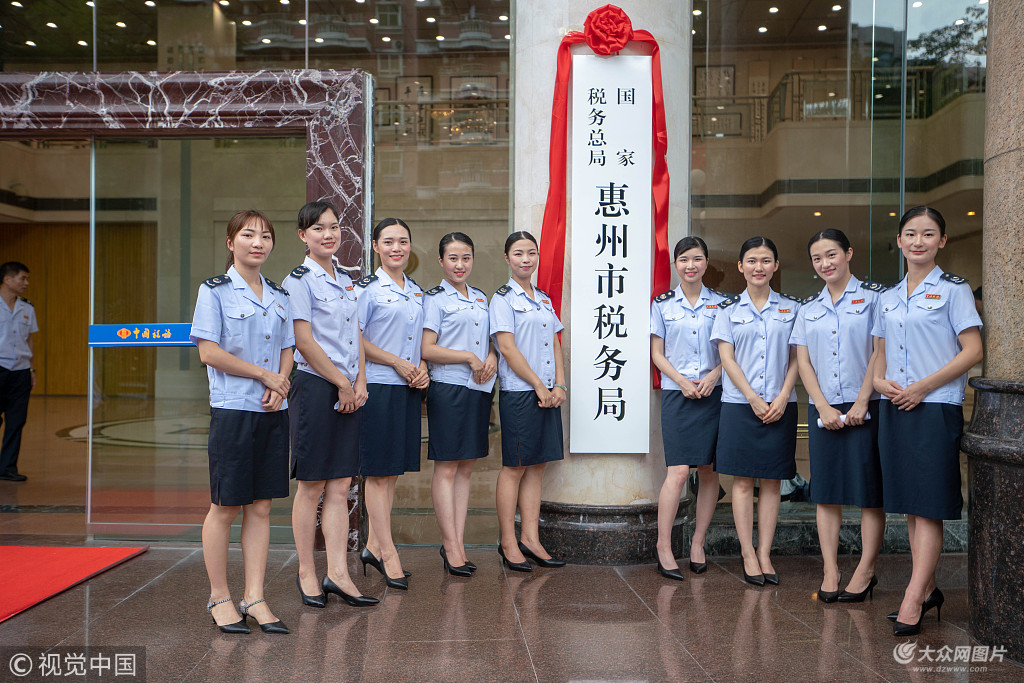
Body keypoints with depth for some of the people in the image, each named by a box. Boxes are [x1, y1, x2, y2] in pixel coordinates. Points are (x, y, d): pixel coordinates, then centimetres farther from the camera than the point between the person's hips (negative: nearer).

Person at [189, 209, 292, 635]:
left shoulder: (279, 296, 14)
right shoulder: (215, 291, -2)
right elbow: (209, 352, -10)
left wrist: (280, 385, -5)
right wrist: (264, 375, -10)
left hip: (274, 411, 5)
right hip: (232, 409, -5)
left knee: (260, 506, 7)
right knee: (225, 506, 3)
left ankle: (255, 598, 14)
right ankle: (219, 598, 17)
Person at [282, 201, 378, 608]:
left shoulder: (346, 281, 16)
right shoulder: (299, 280, -6)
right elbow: (305, 341, -12)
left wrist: (360, 382, 2)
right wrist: (343, 383, -9)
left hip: (347, 391, 7)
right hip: (315, 387, -7)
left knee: (340, 487, 6)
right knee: (311, 486, 2)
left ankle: (337, 574, 10)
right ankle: (306, 573, 14)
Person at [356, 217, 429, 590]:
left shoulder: (417, 291, 15)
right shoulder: (367, 288, -4)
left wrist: (422, 367, 3)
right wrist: (397, 363, -12)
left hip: (409, 389, 7)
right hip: (379, 387, -7)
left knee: (393, 470, 10)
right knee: (379, 471, -2)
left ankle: (373, 546, 20)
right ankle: (388, 552, 5)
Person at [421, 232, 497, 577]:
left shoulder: (481, 298, 16)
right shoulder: (434, 299, -3)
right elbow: (427, 349, -10)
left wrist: (492, 357, 0)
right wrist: (470, 358, -14)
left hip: (479, 389, 7)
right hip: (448, 388, -6)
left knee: (465, 467, 9)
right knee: (446, 468, -2)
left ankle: (456, 542, 15)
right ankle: (451, 546, 3)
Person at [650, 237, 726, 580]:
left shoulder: (721, 303, 8)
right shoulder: (663, 303, 6)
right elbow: (657, 353, 5)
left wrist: (713, 376, -9)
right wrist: (682, 382, -8)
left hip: (714, 393, 2)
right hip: (676, 394, -2)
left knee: (709, 471, 4)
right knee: (678, 471, -10)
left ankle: (698, 542, 17)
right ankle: (663, 546, -2)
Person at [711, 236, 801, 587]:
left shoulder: (791, 308, 8)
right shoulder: (728, 309, 5)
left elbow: (796, 358, 5)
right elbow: (726, 357, -1)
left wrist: (782, 398, -8)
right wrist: (754, 399, -10)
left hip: (780, 406, 1)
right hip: (740, 404, -1)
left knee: (772, 480, 4)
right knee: (743, 480, 0)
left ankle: (765, 553, 11)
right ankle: (748, 555, 8)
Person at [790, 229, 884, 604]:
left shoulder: (873, 296, 1)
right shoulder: (808, 308, 13)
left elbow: (879, 352, -5)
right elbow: (803, 361, 9)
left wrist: (861, 403, -11)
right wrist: (823, 407, -3)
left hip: (865, 407, -4)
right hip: (822, 409, 4)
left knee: (869, 491, -1)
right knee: (826, 491, 4)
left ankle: (865, 572, 8)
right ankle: (830, 572, 11)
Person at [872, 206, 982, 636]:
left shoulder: (953, 290, -2)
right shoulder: (888, 298, 14)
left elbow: (973, 351, -8)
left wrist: (923, 387, -14)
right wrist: (879, 380, -1)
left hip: (936, 408, -6)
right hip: (894, 409, 6)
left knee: (928, 505, -6)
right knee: (909, 505, 10)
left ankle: (913, 600, -4)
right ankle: (928, 589, 20)